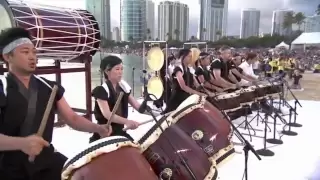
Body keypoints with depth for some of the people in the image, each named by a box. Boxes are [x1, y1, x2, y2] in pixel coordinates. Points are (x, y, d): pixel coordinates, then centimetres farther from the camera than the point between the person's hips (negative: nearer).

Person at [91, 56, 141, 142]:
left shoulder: (123, 87, 5)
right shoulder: (101, 90, -16)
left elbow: (137, 106, 3)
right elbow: (107, 114, -29)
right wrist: (127, 122, -42)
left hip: (119, 131, 7)